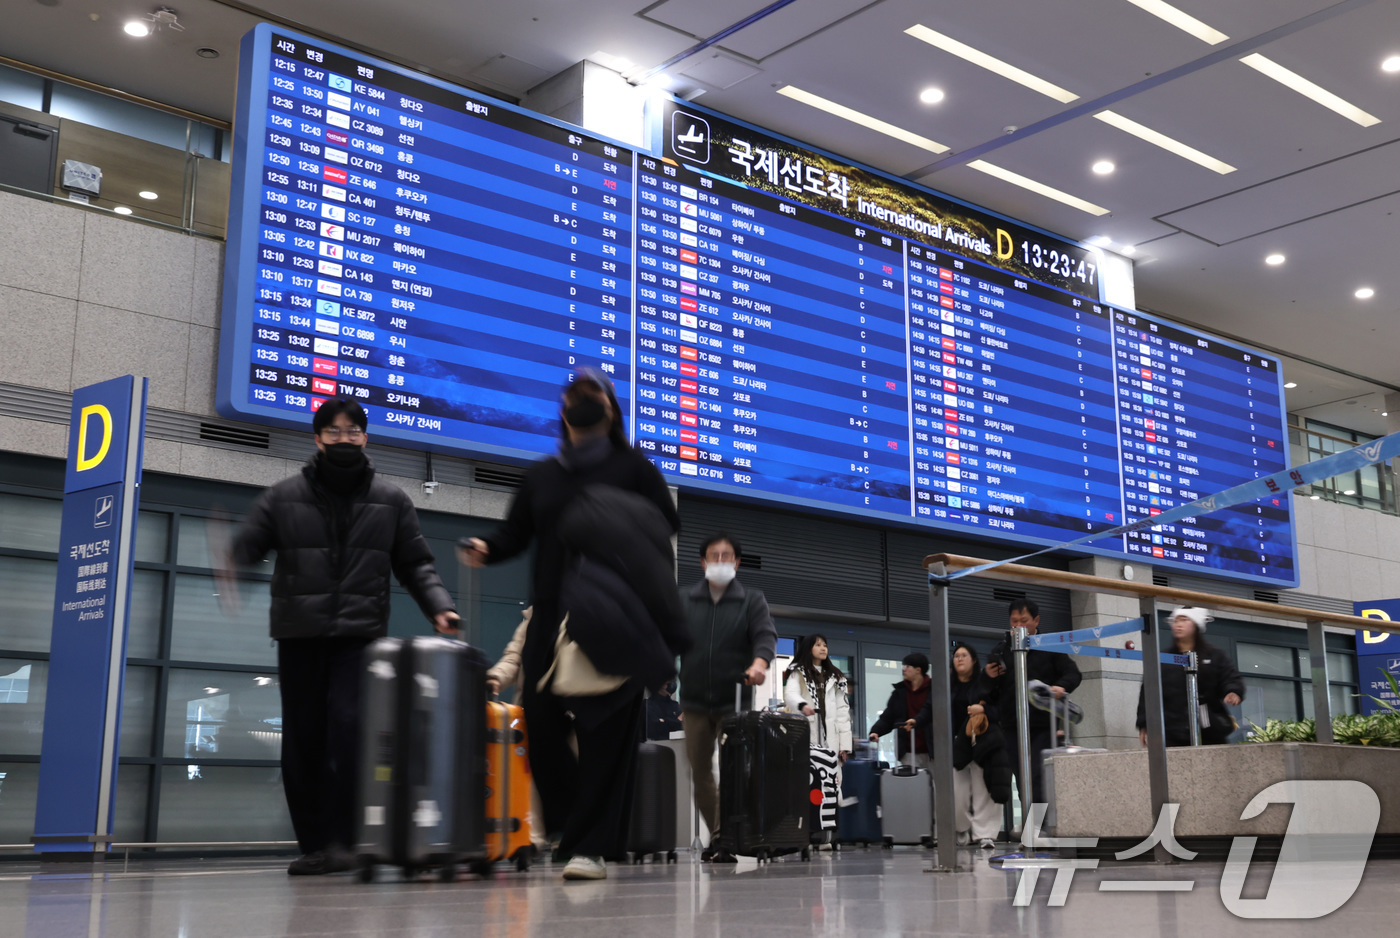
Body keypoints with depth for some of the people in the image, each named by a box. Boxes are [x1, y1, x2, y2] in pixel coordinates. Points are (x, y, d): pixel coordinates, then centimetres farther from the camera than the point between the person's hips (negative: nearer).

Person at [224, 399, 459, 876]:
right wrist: (229, 565, -20)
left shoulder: (391, 501, 12)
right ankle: (312, 844, 14)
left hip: (361, 635, -1)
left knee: (349, 732, -16)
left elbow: (416, 565, 11)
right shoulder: (284, 497, 10)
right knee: (303, 740, 4)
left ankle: (342, 840, -9)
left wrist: (438, 606, -6)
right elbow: (246, 544, 4)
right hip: (299, 635, 1)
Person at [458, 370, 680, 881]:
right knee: (541, 723, -5)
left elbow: (666, 524, 3)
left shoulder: (633, 467, 12)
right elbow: (514, 534, 15)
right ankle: (567, 824, 14)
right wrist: (485, 548, -5)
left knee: (606, 730, -8)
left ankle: (592, 845, -6)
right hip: (551, 616, 3)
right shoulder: (541, 475, 23)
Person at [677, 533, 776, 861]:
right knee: (700, 770, 6)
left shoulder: (752, 601, 6)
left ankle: (725, 836, -6)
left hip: (734, 701, -3)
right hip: (695, 702, 3)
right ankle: (715, 834, 17)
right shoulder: (684, 601, 12)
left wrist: (759, 663, -29)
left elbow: (765, 635, -9)